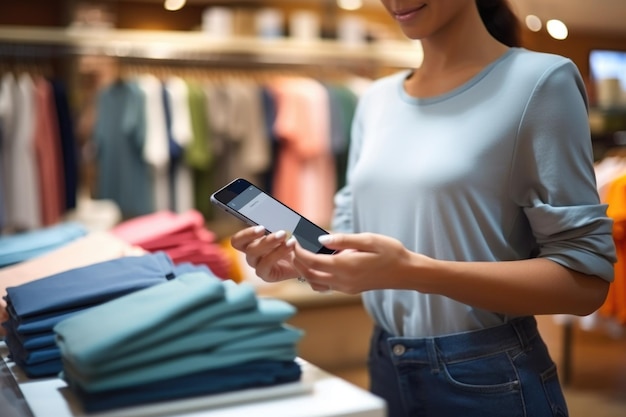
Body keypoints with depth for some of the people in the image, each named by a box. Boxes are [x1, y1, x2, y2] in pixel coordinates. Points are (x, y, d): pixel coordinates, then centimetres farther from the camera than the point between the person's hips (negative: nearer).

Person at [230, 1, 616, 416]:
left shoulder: (539, 80, -11)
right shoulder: (376, 100, 6)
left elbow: (585, 278, -15)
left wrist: (414, 271, -26)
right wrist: (299, 259, -10)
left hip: (491, 381, -5)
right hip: (386, 367, 5)